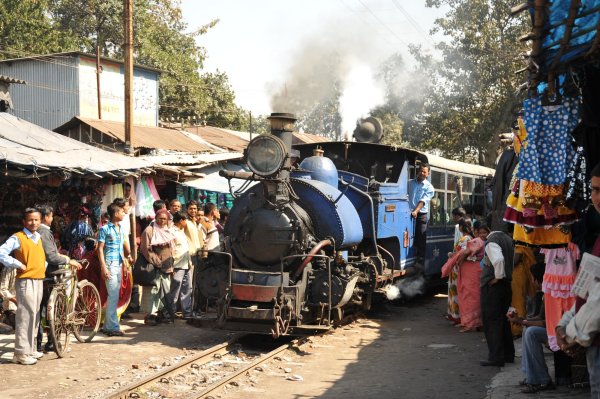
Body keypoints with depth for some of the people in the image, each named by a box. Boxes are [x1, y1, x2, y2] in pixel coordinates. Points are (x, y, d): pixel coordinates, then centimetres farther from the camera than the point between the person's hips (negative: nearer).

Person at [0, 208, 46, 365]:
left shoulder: (39, 238, 14)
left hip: (39, 281, 8)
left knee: (34, 315, 13)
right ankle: (21, 353, -5)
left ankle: (30, 349, 22)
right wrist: (18, 265, -17)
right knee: (25, 316, -9)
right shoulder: (17, 238, -9)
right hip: (26, 281, -8)